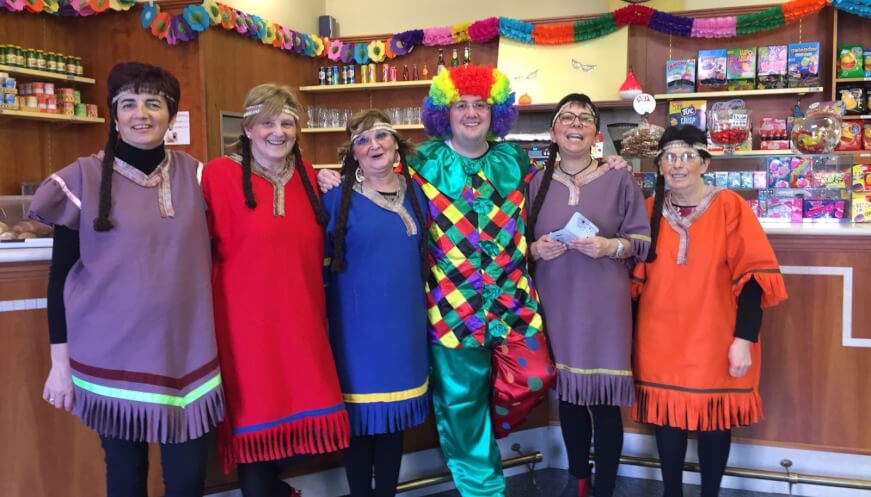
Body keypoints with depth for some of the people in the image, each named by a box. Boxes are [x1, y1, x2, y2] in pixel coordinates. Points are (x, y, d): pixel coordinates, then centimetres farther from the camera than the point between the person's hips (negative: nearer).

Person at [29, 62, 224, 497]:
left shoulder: (195, 176, 4)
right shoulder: (84, 179, -3)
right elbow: (60, 276, 0)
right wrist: (60, 360, -2)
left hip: (186, 351, 2)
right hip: (112, 355, -2)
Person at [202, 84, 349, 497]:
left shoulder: (307, 176, 10)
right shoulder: (220, 174, -8)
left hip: (300, 320, 6)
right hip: (247, 322, -5)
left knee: (304, 420, 11)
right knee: (257, 424, 4)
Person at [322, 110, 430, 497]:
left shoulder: (415, 191, 8)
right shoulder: (338, 196, -7)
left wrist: (424, 304, 18)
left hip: (406, 319, 5)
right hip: (358, 323, -4)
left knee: (395, 413, 15)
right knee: (361, 416, 5)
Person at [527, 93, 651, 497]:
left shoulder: (619, 180, 0)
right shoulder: (538, 183, 7)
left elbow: (644, 240, -1)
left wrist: (611, 246, -18)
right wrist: (536, 250, -9)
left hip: (603, 304, -3)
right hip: (555, 303, 3)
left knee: (603, 398, 0)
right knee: (567, 392, 13)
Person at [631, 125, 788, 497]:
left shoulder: (729, 206, -5)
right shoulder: (650, 210, 5)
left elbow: (753, 276, -9)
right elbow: (634, 276, 9)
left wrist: (743, 338, -13)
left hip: (715, 340, -2)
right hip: (662, 340, 3)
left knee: (715, 417, 8)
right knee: (667, 414, 9)